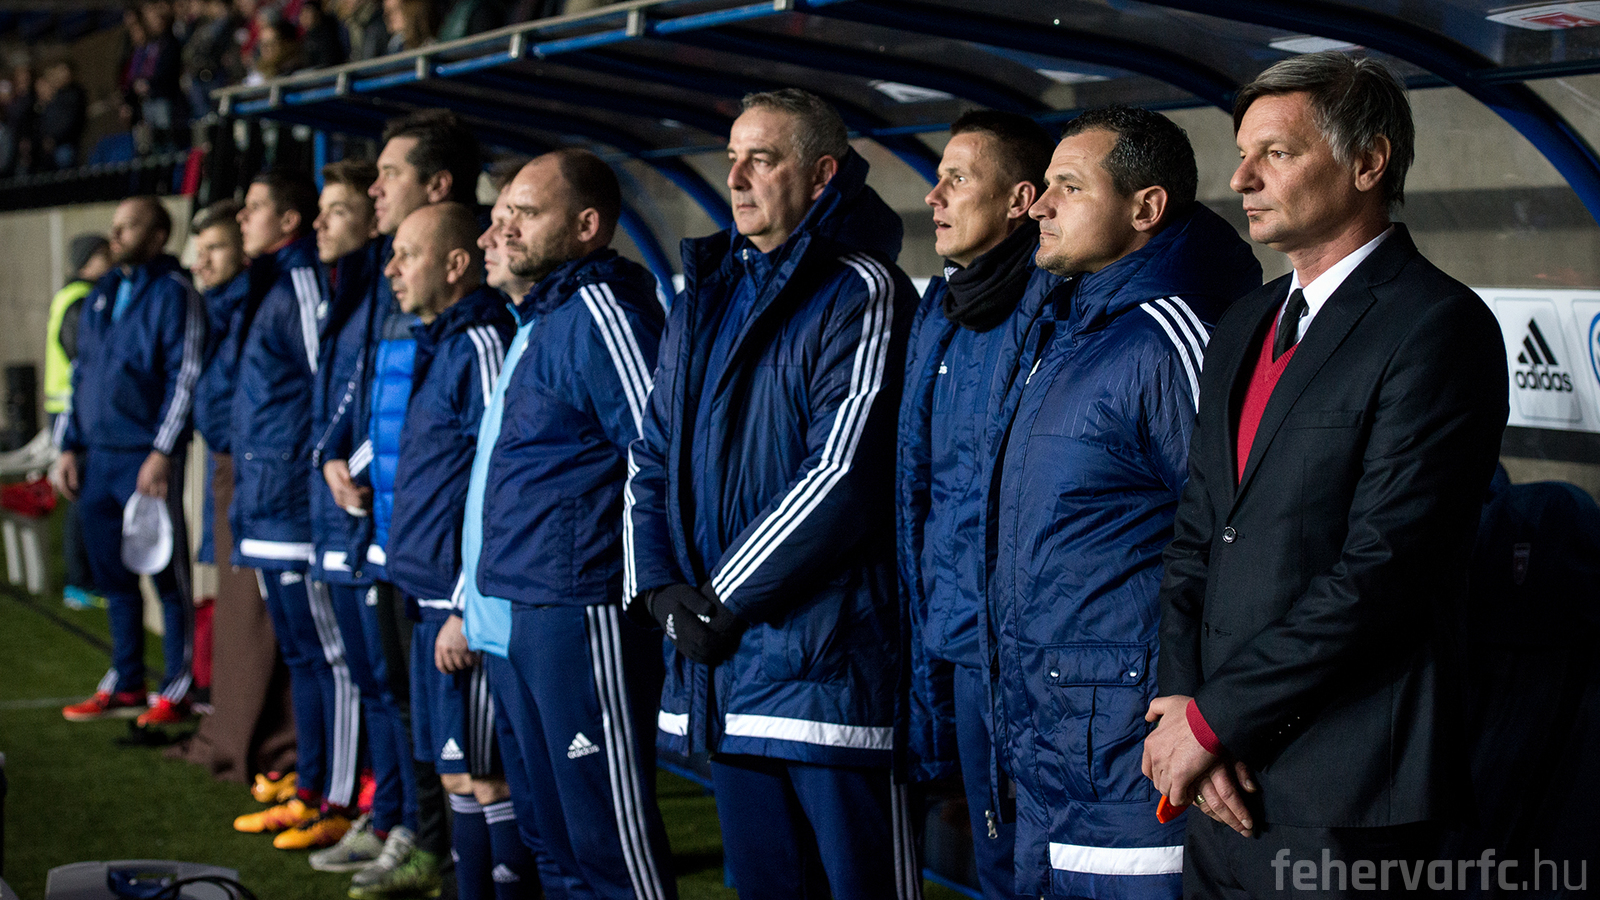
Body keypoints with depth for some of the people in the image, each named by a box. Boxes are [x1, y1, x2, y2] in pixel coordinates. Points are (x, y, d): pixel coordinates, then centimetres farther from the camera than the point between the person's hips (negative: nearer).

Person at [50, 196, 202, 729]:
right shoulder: (100, 296, 16)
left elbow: (185, 378, -11)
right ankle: (124, 685, 21)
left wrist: (162, 454, -16)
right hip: (97, 459, 7)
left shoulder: (173, 294, -5)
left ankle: (176, 690, 6)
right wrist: (69, 448, 13)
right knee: (113, 578, 12)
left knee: (167, 578, 0)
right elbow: (80, 373, 20)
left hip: (149, 460, -7)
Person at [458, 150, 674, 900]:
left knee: (609, 838, -6)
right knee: (557, 836, 16)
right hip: (512, 621, 10)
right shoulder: (538, 319, 19)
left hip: (577, 616, -10)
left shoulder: (599, 312, -12)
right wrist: (471, 602, 24)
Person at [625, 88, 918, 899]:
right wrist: (658, 587, 0)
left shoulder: (859, 292, -7)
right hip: (718, 657, 7)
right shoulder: (705, 294, 16)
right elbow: (652, 458, 17)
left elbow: (843, 476, -16)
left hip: (825, 655, -7)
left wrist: (722, 601, -13)